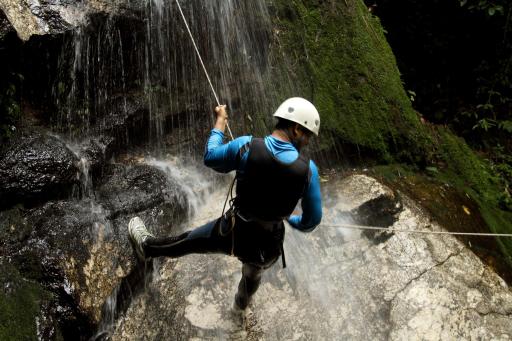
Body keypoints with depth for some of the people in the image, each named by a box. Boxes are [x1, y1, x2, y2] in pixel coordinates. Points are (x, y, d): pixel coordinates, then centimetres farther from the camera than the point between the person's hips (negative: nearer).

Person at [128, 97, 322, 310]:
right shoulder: (308, 169, -19)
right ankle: (242, 301, 72)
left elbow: (210, 157, 0)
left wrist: (220, 121, 15)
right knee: (253, 274, 38)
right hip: (268, 246, 2)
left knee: (191, 240, 29)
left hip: (233, 232, -1)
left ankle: (147, 246, 57)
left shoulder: (246, 146, -21)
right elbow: (312, 220, -8)